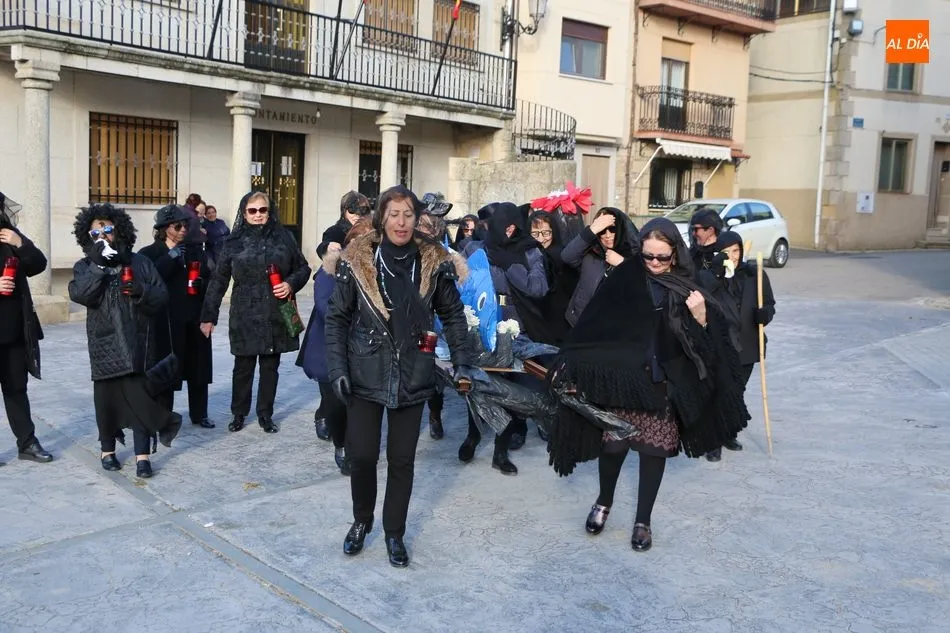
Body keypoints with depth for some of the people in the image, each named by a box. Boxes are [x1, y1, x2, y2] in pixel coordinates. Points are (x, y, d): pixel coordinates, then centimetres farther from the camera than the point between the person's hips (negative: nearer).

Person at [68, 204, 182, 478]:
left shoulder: (140, 262, 6)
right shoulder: (85, 266, 6)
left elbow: (161, 296, 2)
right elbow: (79, 295, -14)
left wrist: (141, 291, -17)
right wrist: (97, 265, -21)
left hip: (138, 341, 0)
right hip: (104, 343, 1)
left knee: (140, 397, -4)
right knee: (107, 396, 8)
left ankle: (143, 455, 1)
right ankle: (108, 449, 27)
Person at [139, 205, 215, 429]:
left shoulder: (195, 250, 13)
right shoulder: (149, 253, -1)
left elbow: (209, 278, 20)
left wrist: (203, 281, -3)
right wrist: (170, 258, -23)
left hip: (195, 317, 4)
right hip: (166, 319, -4)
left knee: (198, 365, 10)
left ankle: (199, 414, 22)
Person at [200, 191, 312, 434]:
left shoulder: (284, 237, 3)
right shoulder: (234, 242, 1)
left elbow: (303, 268, 10)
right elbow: (218, 280, 2)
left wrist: (291, 284, -11)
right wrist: (208, 315, -1)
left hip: (275, 316, 1)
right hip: (245, 316, -1)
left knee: (270, 366, 10)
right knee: (243, 367, 8)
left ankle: (266, 415, 23)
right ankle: (238, 413, 25)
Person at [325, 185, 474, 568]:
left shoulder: (434, 263, -2)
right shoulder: (357, 261, -5)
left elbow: (452, 314, 7)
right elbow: (337, 318, -1)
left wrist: (462, 360, -1)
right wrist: (337, 368, -9)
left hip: (412, 376, 1)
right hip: (365, 374, -1)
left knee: (402, 459, 8)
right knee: (361, 455, 2)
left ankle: (394, 533, 27)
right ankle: (361, 521, 29)